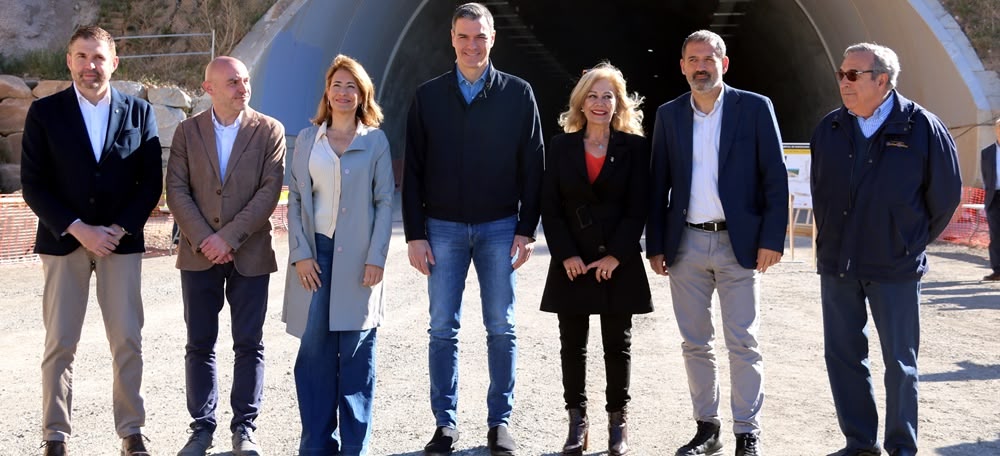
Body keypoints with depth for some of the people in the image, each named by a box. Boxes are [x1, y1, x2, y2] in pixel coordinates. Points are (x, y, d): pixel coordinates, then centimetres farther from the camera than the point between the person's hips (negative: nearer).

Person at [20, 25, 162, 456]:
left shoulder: (139, 112, 5)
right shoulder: (44, 112, 2)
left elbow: (151, 182, 3)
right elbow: (33, 185, -2)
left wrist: (118, 230, -8)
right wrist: (79, 230, -12)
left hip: (121, 242, 1)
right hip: (63, 242, -1)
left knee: (128, 342, 2)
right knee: (59, 344, 1)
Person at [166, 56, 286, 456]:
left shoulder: (269, 131, 0)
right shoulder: (188, 131, 6)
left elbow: (269, 191, -8)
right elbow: (176, 190, 0)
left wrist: (229, 237, -14)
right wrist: (202, 239, -11)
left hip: (250, 254, -1)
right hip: (199, 255, 1)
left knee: (249, 344, 3)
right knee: (199, 345, 7)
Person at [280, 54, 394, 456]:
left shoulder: (375, 141, 4)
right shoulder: (307, 139, 9)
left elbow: (385, 202, 1)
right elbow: (295, 200, 7)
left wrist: (376, 257, -8)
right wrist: (300, 253, -4)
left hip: (358, 255, -1)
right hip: (315, 252, 2)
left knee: (356, 353, 0)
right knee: (314, 347, 0)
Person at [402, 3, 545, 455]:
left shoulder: (517, 93, 2)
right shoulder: (428, 96, 4)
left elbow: (533, 167, 1)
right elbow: (412, 170, 3)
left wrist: (526, 229, -5)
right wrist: (414, 234, -2)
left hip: (499, 228, -1)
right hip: (443, 228, 1)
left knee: (501, 329, 5)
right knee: (442, 329, 4)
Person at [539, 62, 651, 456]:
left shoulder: (634, 146, 1)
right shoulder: (561, 146, 5)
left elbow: (638, 206, -4)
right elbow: (550, 206, 1)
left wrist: (615, 256, -12)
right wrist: (565, 255, -9)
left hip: (618, 263, -1)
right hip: (571, 263, 2)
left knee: (617, 344, 5)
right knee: (572, 345, 4)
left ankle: (618, 424, 13)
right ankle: (577, 423, 12)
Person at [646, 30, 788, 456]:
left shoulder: (755, 108, -1)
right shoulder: (669, 115, 8)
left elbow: (775, 178, -3)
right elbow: (658, 185, 9)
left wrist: (771, 239, -10)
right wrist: (655, 245, 4)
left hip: (738, 243, -3)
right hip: (685, 244, 3)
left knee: (743, 344, 0)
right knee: (695, 343, 9)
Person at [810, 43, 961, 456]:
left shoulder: (921, 127, -8)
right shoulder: (829, 129, 3)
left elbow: (946, 194, 1)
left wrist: (914, 243, 9)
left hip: (895, 267, -4)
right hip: (837, 264, 4)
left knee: (899, 361, 4)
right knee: (842, 356, 9)